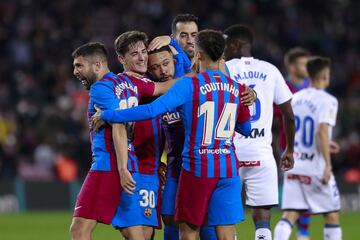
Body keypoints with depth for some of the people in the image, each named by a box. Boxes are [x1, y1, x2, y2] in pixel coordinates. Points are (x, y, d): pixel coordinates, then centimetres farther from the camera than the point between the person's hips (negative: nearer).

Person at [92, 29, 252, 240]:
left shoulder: (190, 84, -9)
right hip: (228, 171, 3)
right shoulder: (236, 88, 6)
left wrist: (107, 116, -11)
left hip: (196, 169, -3)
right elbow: (246, 128, 18)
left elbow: (152, 110, -19)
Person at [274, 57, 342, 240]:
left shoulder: (296, 98, 10)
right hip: (316, 167, -5)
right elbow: (322, 131, -23)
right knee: (332, 215, 10)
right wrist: (328, 164, -21)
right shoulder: (327, 101, -10)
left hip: (293, 166, 5)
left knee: (289, 215, 0)